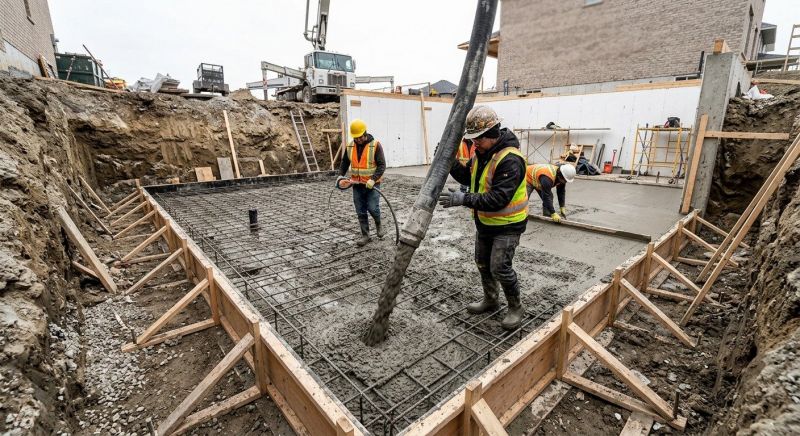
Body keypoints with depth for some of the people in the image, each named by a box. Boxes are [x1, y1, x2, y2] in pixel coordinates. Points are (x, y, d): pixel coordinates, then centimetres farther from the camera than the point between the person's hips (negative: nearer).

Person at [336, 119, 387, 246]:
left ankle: (378, 225, 23)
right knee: (361, 211, 5)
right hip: (357, 184, 4)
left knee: (372, 207, -8)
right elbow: (344, 163, 16)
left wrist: (373, 179, -24)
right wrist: (341, 176, 2)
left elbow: (382, 165, -13)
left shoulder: (375, 145, -10)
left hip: (372, 184, -4)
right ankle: (365, 235, 17)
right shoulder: (349, 146, 4)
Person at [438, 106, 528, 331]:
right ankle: (490, 300, 38)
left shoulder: (510, 159, -28)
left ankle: (515, 308, 17)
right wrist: (450, 161, -6)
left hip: (507, 225, -9)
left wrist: (464, 199, -39)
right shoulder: (482, 152, 1)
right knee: (482, 262, 18)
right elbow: (468, 177, 9)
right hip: (485, 222, 9)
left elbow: (499, 198, -34)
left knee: (500, 267, -8)